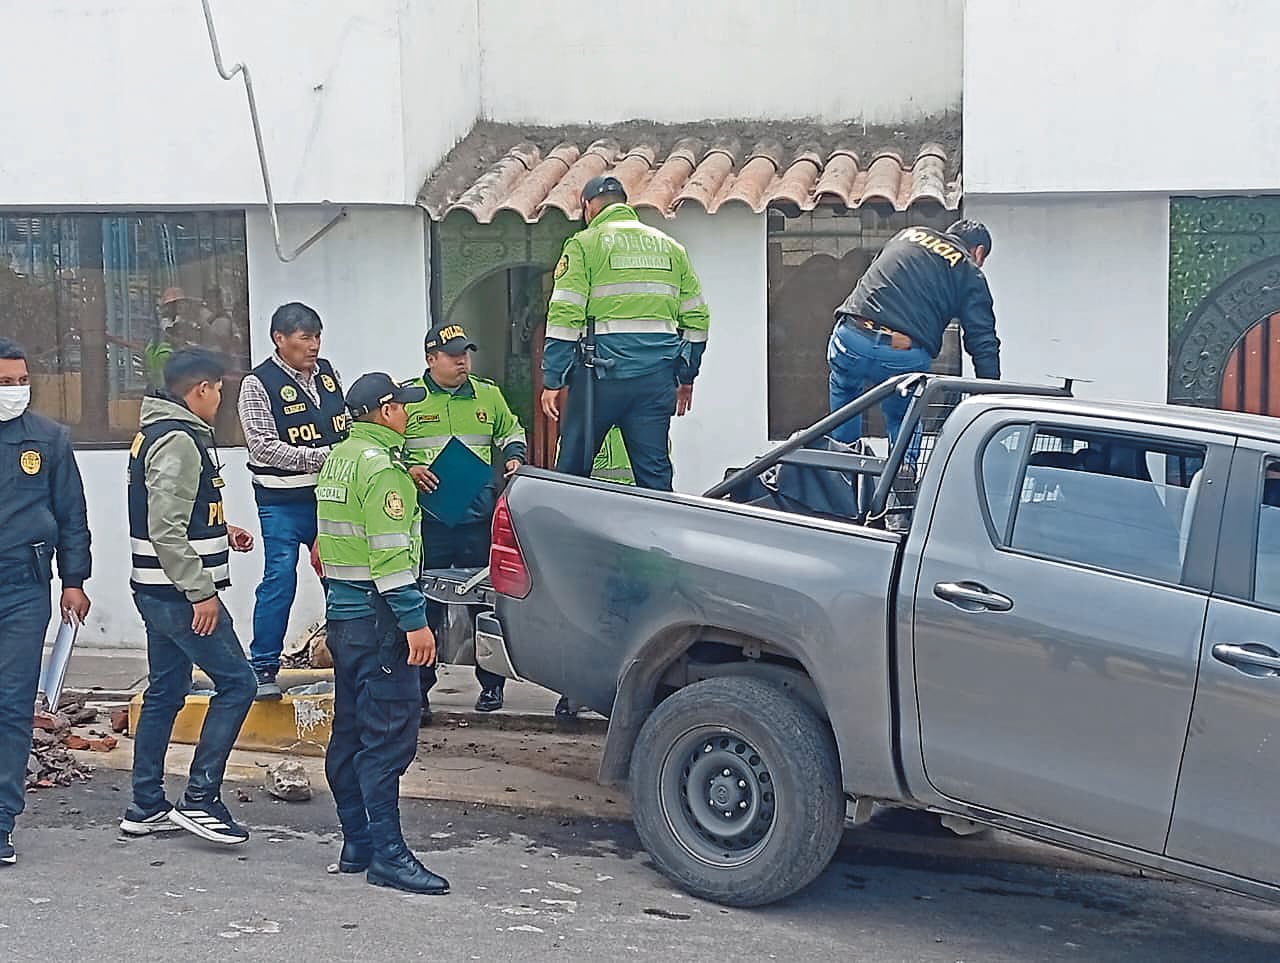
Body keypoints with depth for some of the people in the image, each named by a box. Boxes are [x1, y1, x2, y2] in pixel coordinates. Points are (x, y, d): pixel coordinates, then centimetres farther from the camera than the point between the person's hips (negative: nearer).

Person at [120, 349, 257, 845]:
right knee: (236, 682, -6)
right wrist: (201, 592, -22)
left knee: (165, 692, 14)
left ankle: (146, 807, 19)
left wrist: (223, 532, 16)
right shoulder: (179, 441, -18)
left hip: (159, 592, 10)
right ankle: (200, 800, -4)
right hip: (178, 594, -10)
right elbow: (166, 530, -24)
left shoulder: (157, 433, 15)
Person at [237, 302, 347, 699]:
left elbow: (346, 425, 21)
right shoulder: (258, 384, -9)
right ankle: (263, 669, 0)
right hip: (283, 502, -6)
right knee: (279, 580, -9)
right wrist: (322, 457, -21)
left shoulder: (327, 372, 9)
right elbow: (265, 446, -16)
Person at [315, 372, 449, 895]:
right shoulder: (382, 467, -15)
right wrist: (415, 620, -22)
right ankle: (387, 853, -9)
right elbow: (390, 554, -22)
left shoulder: (337, 459, 16)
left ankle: (357, 842, 19)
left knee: (350, 733, 13)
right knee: (388, 737, -9)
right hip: (376, 618, -10)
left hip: (341, 612, 10)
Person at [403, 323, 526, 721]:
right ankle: (418, 690, 7)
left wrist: (514, 456, 9)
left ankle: (491, 684, 18)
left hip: (479, 517, 2)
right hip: (427, 518, -2)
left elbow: (511, 432, 28)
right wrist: (408, 469, -9)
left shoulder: (489, 396, 14)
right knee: (424, 605, -1)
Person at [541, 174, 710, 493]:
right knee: (655, 471, 6)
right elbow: (696, 317, 16)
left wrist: (552, 380, -5)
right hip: (657, 374, 4)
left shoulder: (585, 244, 2)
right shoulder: (670, 247, 16)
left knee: (573, 468, 7)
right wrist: (686, 377, 24)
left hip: (602, 371, -4)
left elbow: (564, 316, -7)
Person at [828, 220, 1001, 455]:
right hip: (905, 355, -3)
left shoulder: (908, 234, 27)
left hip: (850, 338, 3)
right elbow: (982, 343, 8)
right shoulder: (969, 274, 15)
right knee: (903, 422, 26)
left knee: (844, 389, 36)